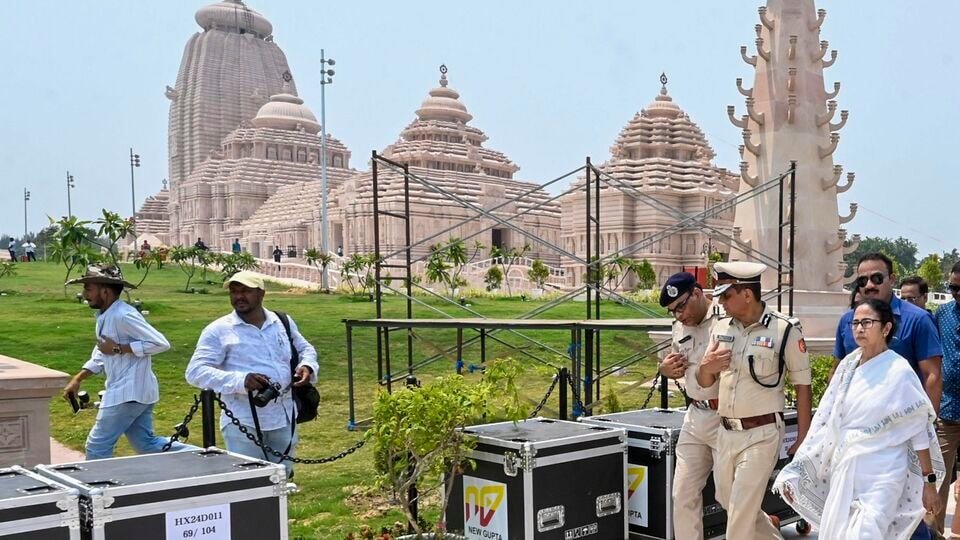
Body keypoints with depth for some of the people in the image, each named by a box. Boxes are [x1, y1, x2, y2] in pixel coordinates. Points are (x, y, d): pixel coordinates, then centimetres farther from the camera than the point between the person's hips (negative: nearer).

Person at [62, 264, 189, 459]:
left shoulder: (123, 315, -19)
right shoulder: (104, 317, 12)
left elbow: (160, 343, -25)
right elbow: (101, 356, 23)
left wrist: (119, 348, -21)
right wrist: (77, 379, 12)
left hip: (129, 393, -10)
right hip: (123, 390, 10)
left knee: (97, 446, -1)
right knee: (146, 444, 12)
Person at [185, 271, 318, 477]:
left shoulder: (283, 322, 9)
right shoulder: (218, 330, -5)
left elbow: (305, 348, 25)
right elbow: (195, 371, -13)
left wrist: (307, 366, -1)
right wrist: (241, 380, -26)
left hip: (284, 417, 4)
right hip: (244, 421, -4)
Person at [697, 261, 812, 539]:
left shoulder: (785, 330, -12)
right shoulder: (721, 327, 4)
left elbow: (802, 385, -6)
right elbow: (704, 382, 11)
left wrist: (803, 439, -6)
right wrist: (706, 367, -13)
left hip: (761, 433, -7)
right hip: (726, 431, 7)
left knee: (741, 513, -3)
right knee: (726, 500, 20)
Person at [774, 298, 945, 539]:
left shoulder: (899, 371, -9)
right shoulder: (848, 365, 5)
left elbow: (919, 431, -6)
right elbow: (825, 421, 7)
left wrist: (929, 481, -5)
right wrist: (796, 471, 5)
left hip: (880, 476, -5)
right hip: (844, 471, 5)